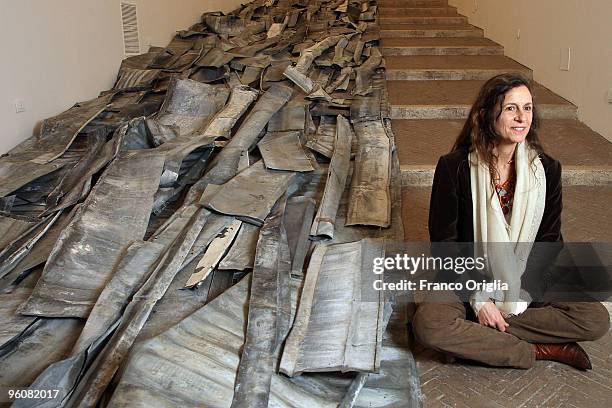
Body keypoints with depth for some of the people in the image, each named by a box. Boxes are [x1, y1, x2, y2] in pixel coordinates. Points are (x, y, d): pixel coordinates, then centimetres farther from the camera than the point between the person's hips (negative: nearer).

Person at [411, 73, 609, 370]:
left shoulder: (546, 169, -4)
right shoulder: (454, 167, -12)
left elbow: (548, 240, 1)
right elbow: (444, 240, -10)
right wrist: (479, 299, -15)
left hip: (526, 281, 3)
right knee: (428, 323, -31)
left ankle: (477, 338, -16)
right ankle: (541, 351, -15)